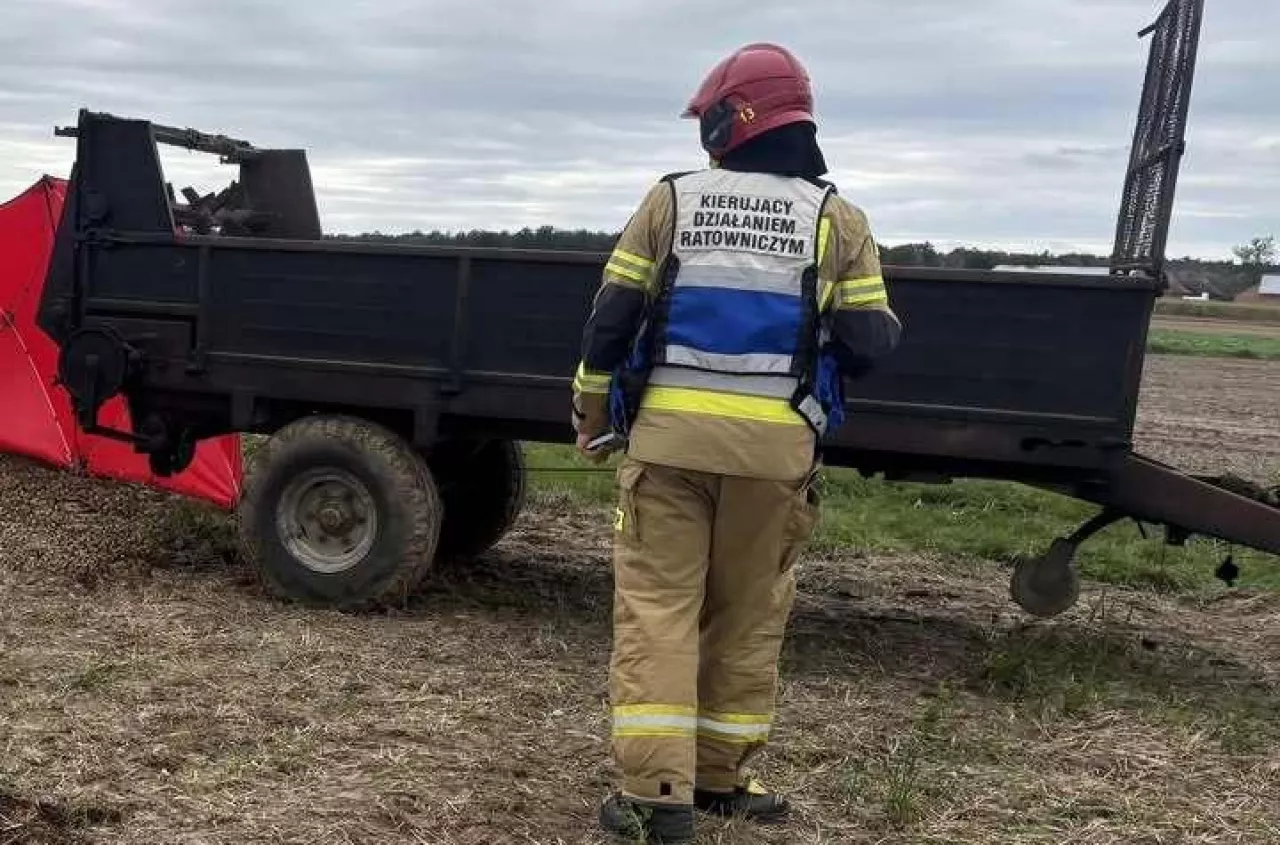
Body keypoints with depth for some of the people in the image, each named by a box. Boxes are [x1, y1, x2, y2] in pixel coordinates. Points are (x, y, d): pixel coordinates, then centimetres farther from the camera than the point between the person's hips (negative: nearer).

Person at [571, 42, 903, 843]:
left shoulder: (670, 200, 3)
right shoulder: (837, 219, 3)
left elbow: (612, 316, 3)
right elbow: (870, 342, 0)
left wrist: (592, 412, 16)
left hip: (669, 431, -1)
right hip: (772, 442, 1)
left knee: (657, 605, 4)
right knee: (747, 613, 13)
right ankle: (721, 775, 23)